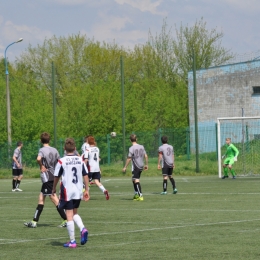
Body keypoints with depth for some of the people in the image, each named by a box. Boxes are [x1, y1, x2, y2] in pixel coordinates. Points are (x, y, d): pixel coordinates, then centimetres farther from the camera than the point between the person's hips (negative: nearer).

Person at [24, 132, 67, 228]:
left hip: (47, 177, -8)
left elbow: (38, 159, -33)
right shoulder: (54, 150, 8)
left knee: (54, 199, -6)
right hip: (53, 176, 8)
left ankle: (66, 220, -7)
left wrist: (41, 166, -16)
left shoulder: (42, 150, -12)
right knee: (41, 198, 12)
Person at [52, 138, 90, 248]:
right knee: (75, 213, 21)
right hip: (78, 191, 4)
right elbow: (85, 175, 5)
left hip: (67, 191, -4)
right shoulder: (81, 160, 3)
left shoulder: (62, 161, -8)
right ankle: (83, 229, -6)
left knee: (69, 216, 1)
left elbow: (56, 177, 0)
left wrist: (54, 189, 15)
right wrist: (87, 190, 13)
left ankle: (72, 241, 2)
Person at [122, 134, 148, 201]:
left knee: (136, 180, -4)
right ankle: (136, 194, 20)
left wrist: (125, 167, -6)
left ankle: (140, 196, -11)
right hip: (141, 166, 7)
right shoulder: (141, 147, 5)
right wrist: (146, 164, 18)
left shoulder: (131, 148, -13)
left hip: (135, 166, -7)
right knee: (133, 180, 19)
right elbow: (146, 156, 8)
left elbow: (129, 158, -14)